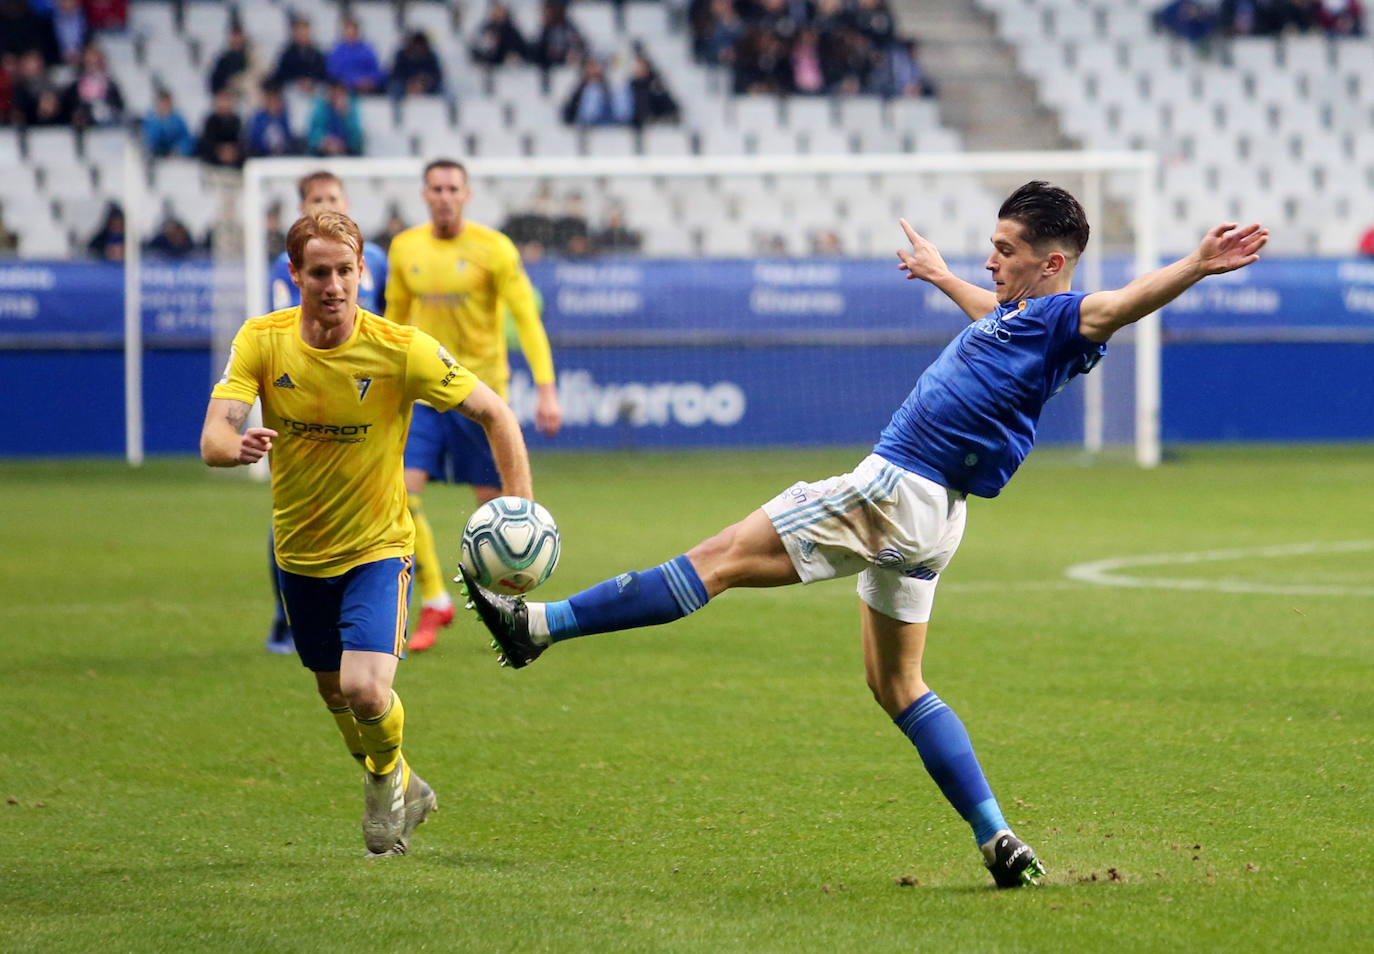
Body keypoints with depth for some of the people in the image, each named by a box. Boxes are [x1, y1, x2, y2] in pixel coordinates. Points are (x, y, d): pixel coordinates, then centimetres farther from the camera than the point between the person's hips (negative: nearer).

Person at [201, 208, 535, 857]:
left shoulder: (402, 350, -19)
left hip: (377, 546, -4)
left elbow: (493, 414, -9)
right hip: (300, 551, 4)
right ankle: (402, 792, 47)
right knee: (334, 690, 18)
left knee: (366, 687, -22)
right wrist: (237, 446, -47)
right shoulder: (262, 340, -13)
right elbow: (213, 438, -22)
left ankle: (387, 775, 12)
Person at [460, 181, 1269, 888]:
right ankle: (1001, 844, 9)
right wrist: (940, 274, 56)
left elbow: (1131, 300, -32)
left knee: (723, 558, -7)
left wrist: (1198, 265, -50)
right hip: (917, 514, 10)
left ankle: (541, 625, -5)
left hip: (900, 494, -10)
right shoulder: (1015, 312, 14)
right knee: (898, 687, 15)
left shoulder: (1065, 321, -13)